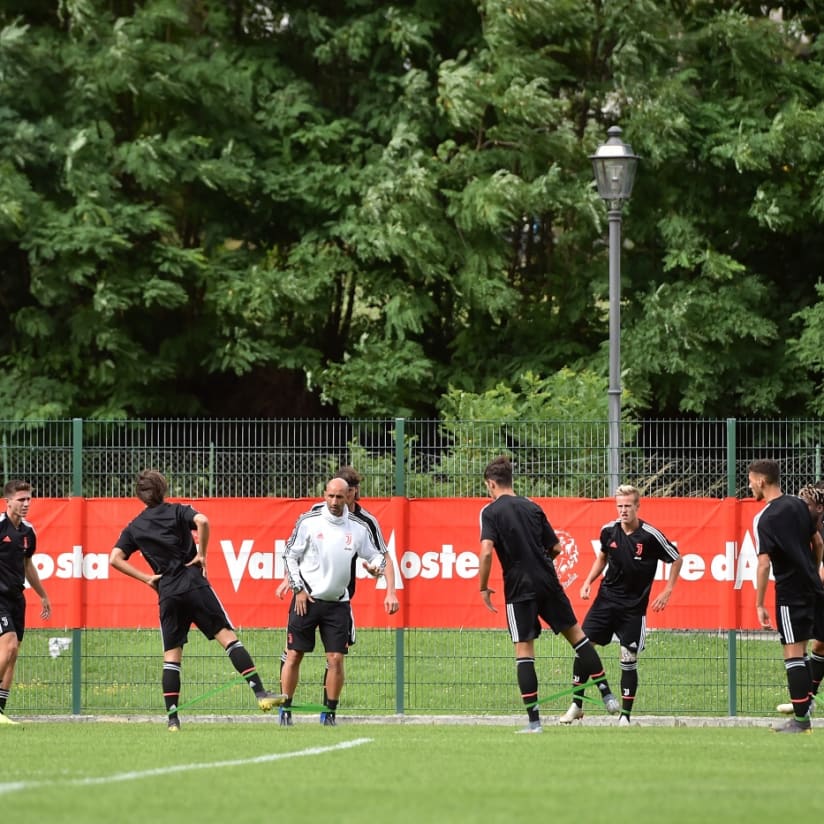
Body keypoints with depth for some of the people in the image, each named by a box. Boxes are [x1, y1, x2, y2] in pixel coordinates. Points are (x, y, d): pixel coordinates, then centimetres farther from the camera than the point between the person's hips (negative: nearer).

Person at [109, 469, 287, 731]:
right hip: (194, 583, -2)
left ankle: (172, 717, -1)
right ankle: (261, 693, -13)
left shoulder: (134, 527, 13)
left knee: (171, 655, 6)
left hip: (167, 593, 2)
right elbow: (201, 521, -17)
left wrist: (146, 578, 6)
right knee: (227, 635, -4)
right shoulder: (177, 511, 4)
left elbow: (115, 558, 5)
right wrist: (201, 554, -5)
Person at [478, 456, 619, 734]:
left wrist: (483, 588, -6)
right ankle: (607, 695, 14)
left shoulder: (491, 511, -4)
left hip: (519, 587, -4)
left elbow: (486, 551, -17)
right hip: (548, 583, 4)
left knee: (523, 651, 0)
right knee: (575, 633, 16)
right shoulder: (532, 507, 11)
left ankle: (533, 719, -5)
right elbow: (555, 547, 13)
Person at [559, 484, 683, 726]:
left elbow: (677, 559, 1)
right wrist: (588, 582, 5)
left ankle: (625, 715, 7)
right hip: (606, 598, 3)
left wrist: (667, 592, -4)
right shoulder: (608, 531, -1)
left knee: (629, 660, -4)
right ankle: (576, 705, 8)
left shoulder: (651, 535, -13)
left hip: (634, 606, -3)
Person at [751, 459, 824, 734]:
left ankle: (801, 718, -5)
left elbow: (763, 564, -17)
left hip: (791, 593, -7)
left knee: (793, 652, -4)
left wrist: (759, 605, -12)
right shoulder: (799, 505, 6)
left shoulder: (764, 519, -13)